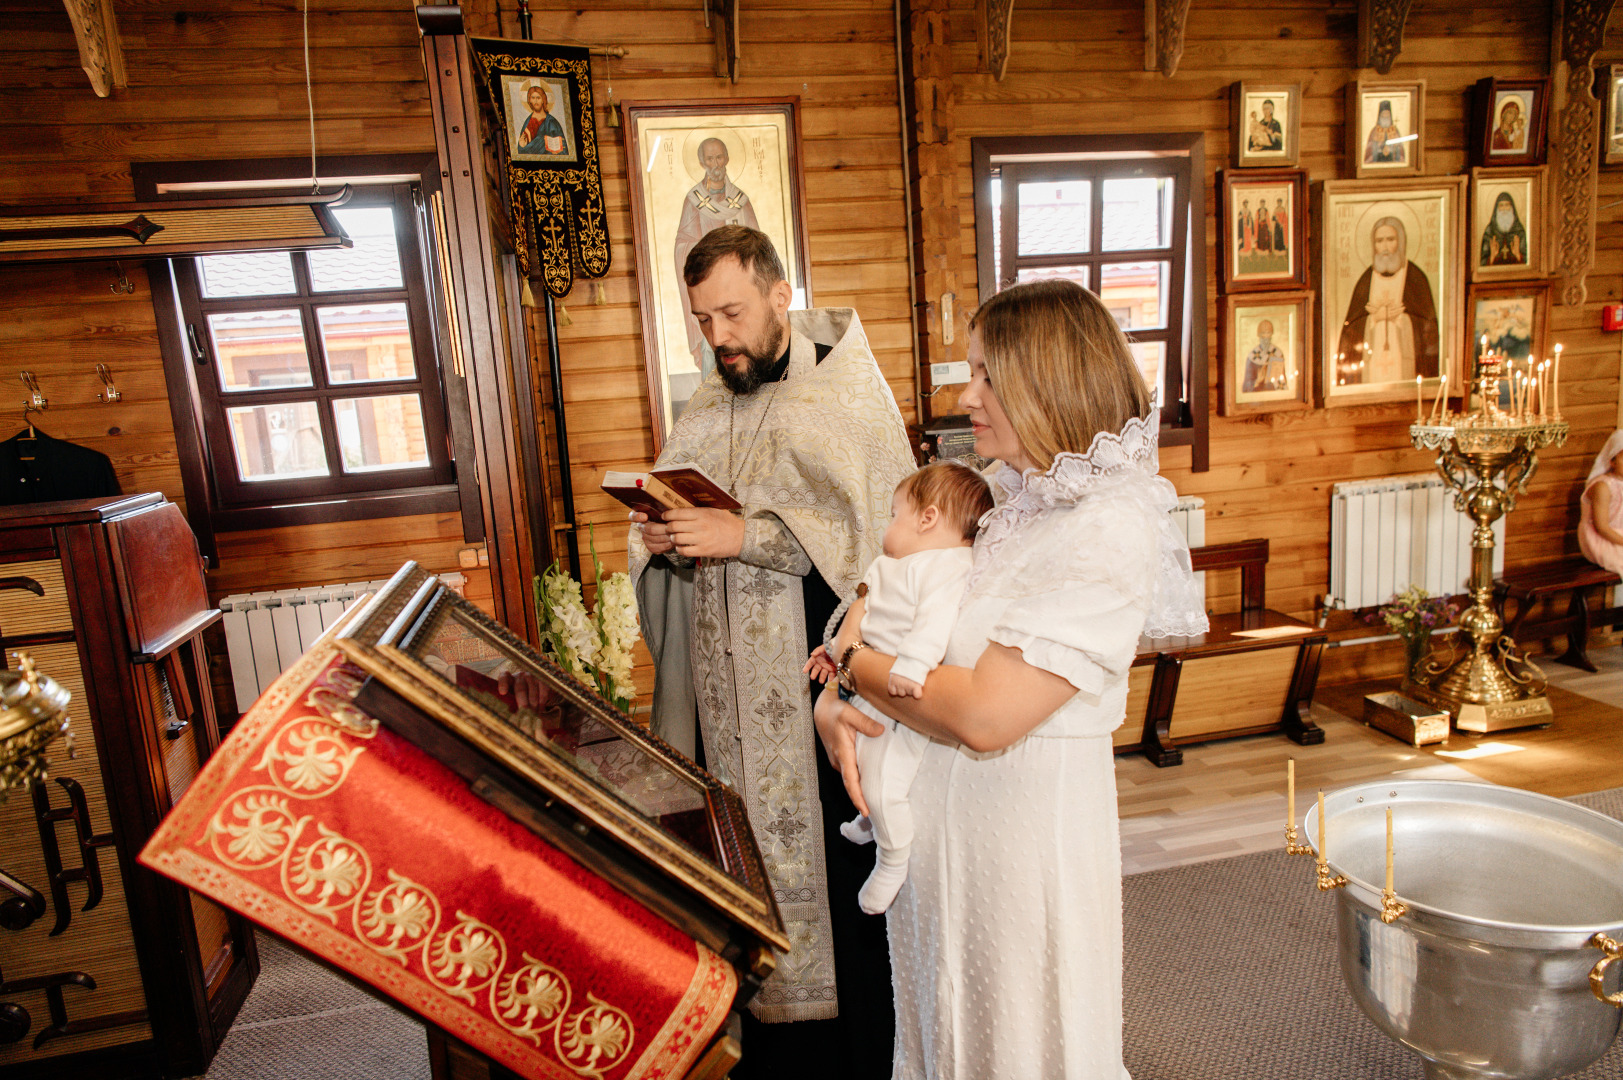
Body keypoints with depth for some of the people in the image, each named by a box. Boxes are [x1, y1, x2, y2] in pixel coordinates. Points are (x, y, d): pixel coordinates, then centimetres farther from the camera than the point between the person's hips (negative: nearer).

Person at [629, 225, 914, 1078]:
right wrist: (657, 536, -4)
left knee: (834, 862, 3)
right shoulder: (706, 408, 15)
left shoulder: (844, 394, -4)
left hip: (822, 683, -5)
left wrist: (744, 534, -22)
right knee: (751, 856, 12)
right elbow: (673, 516, 18)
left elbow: (871, 524, -17)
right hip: (732, 691, 6)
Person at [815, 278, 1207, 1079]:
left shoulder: (1110, 531, -23)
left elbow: (985, 717, -27)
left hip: (1025, 815, -7)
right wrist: (832, 695, -6)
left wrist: (852, 663, -13)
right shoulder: (1016, 499, 2)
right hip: (944, 811, 7)